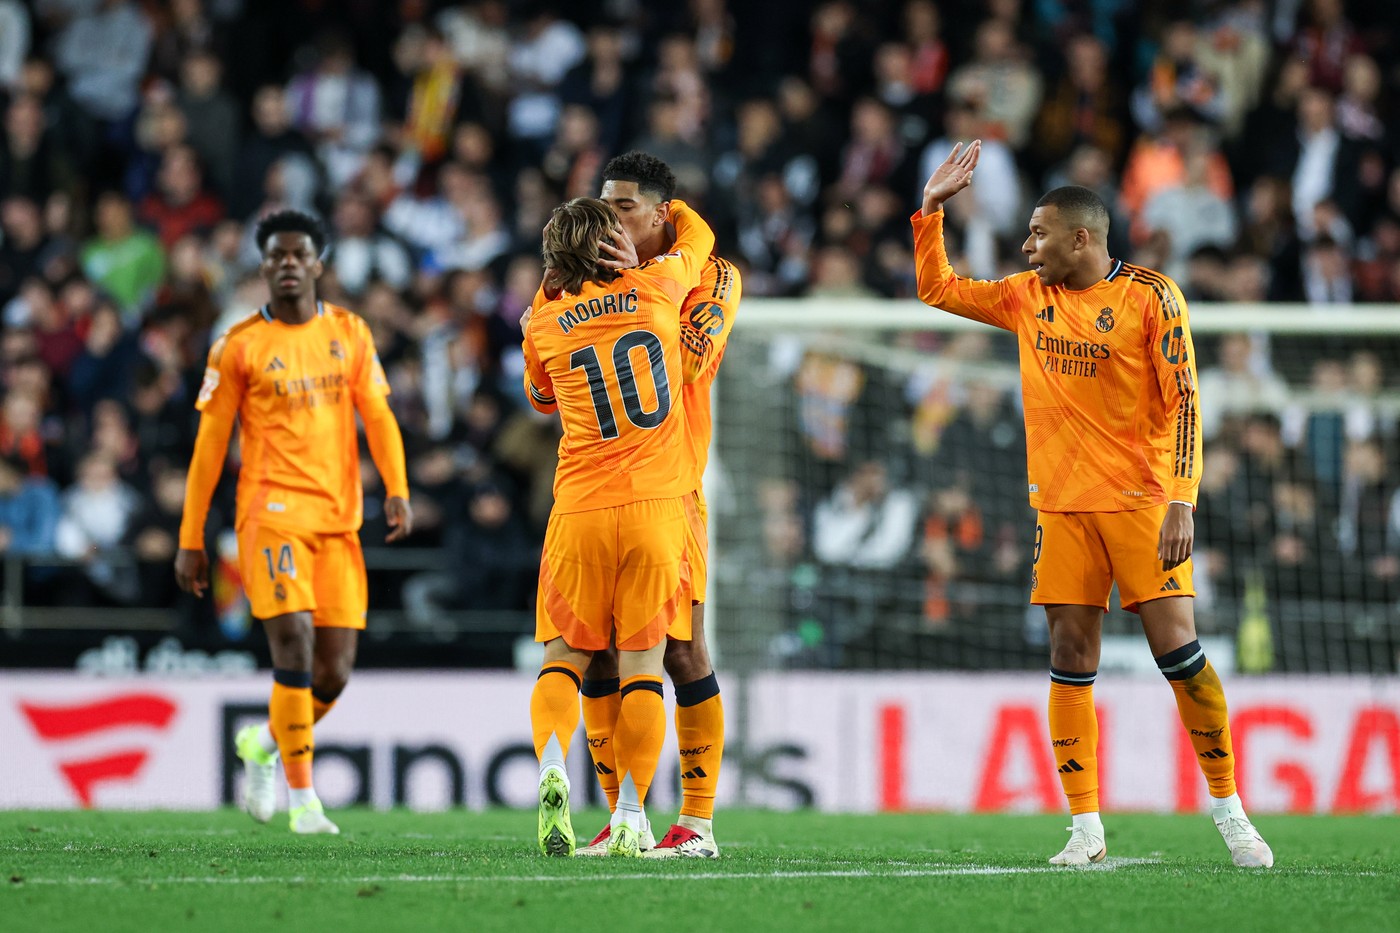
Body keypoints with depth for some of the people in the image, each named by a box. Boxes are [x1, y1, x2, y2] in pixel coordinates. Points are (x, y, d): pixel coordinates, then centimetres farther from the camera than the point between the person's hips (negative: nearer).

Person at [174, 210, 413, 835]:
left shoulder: (349, 333, 12)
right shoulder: (239, 346, 3)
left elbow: (377, 416, 8)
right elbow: (209, 445, 4)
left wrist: (397, 489, -10)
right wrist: (190, 540, 2)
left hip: (338, 518, 4)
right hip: (272, 511, -4)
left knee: (334, 670, 1)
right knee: (293, 640, -19)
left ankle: (264, 744, 31)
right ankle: (303, 800, -11)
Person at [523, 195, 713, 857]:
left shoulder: (544, 323, 6)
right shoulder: (656, 287, 4)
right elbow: (698, 235, 27)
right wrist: (665, 204, 47)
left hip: (581, 508, 0)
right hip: (658, 504, 0)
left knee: (565, 655, 9)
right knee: (642, 661, 3)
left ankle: (552, 771, -18)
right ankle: (629, 819, -3)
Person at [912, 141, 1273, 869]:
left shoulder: (1149, 295, -6)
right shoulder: (1027, 297, 10)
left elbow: (1182, 401, -9)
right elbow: (937, 289, 22)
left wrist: (1182, 501, -17)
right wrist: (931, 208, 11)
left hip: (1140, 502, -5)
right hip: (1063, 507, 5)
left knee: (1178, 651, -10)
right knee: (1070, 662, -1)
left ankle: (1227, 808, 1)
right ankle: (1085, 829, 2)